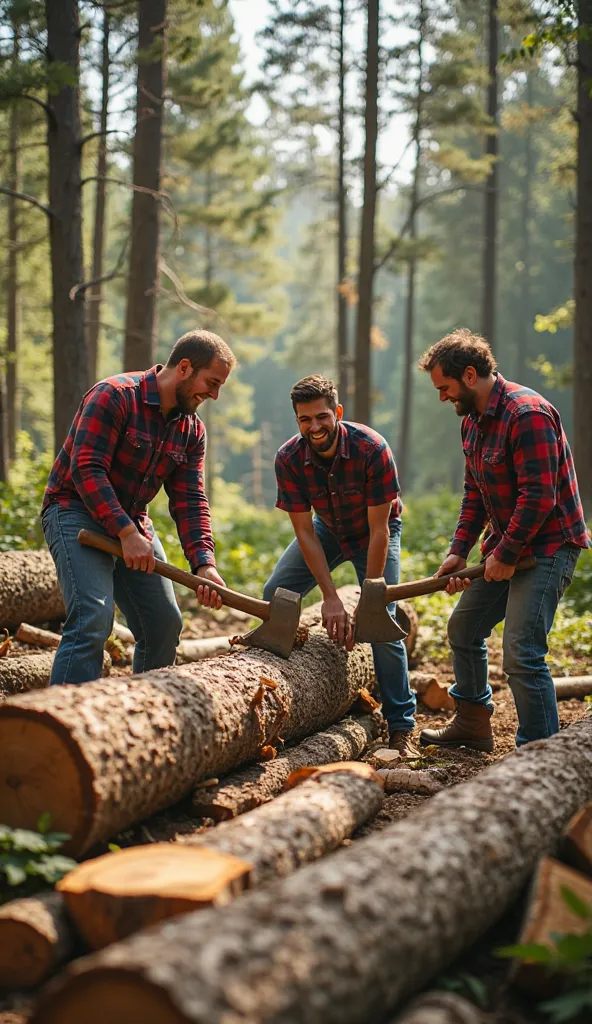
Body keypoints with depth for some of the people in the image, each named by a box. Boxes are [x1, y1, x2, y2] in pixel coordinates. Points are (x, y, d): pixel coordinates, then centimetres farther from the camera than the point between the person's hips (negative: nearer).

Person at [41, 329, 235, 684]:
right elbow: (87, 470, -25)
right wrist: (127, 534, -31)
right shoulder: (114, 396, -18)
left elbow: (189, 499, -1)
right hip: (76, 512, -8)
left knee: (165, 625, 8)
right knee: (93, 619, -24)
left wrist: (204, 562, -16)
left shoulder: (192, 430, 5)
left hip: (134, 521, 8)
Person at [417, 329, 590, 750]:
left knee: (522, 652, -17)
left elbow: (539, 496, -26)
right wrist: (459, 551, 2)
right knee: (464, 628, 19)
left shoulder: (528, 414, -23)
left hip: (548, 545, -10)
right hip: (504, 545, 10)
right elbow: (475, 492, 13)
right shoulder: (473, 421, 9)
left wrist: (506, 555, -20)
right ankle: (473, 723, 36)